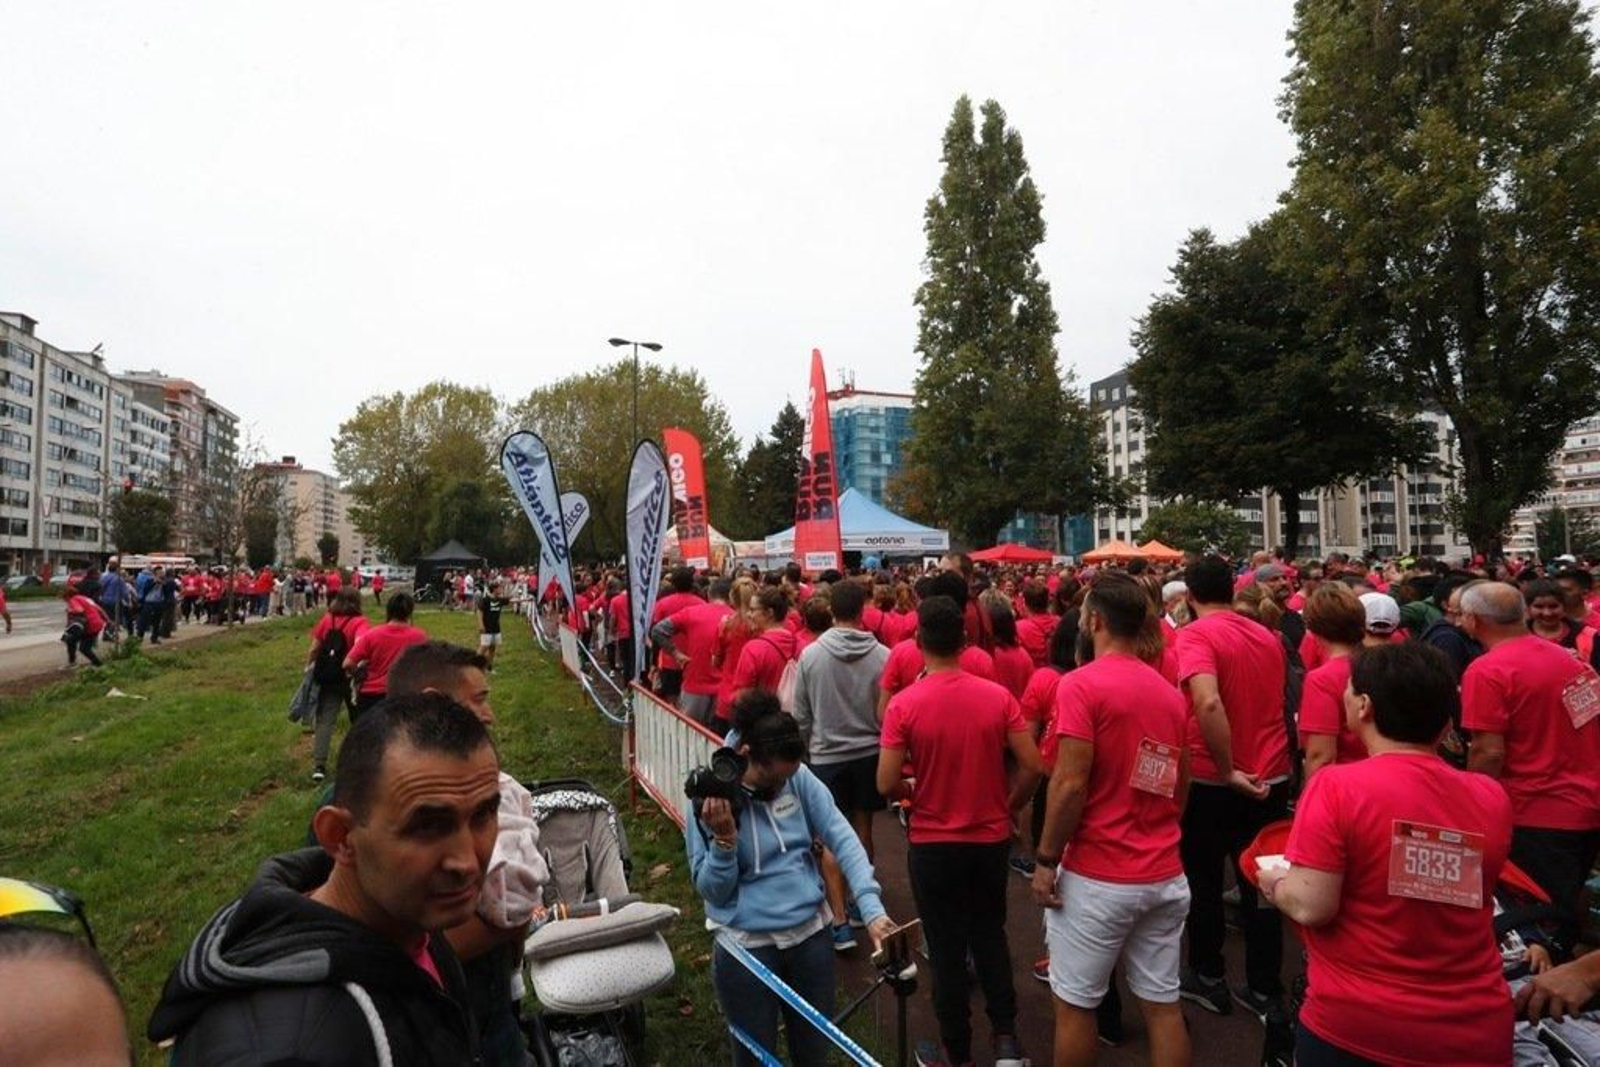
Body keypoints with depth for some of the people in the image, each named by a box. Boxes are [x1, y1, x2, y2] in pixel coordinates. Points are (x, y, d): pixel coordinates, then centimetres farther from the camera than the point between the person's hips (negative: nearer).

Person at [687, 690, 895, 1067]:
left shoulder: (799, 778, -7)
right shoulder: (710, 799, -15)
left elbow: (842, 838, -9)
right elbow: (712, 891, -10)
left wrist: (872, 907, -20)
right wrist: (724, 839, -28)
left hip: (810, 933, 3)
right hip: (746, 945, -3)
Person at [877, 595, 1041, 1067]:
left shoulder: (904, 704, -17)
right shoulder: (998, 696, -10)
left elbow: (886, 784, -16)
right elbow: (1031, 767, -8)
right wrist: (1009, 808, 9)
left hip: (933, 844, -2)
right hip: (992, 839, 3)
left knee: (946, 947, 14)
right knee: (990, 934, 24)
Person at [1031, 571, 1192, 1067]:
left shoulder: (1081, 684, -14)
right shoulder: (1169, 691, 7)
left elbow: (1071, 785, -19)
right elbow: (1181, 784, 14)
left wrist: (1046, 860, -9)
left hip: (1096, 877, -6)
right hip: (1164, 876, 7)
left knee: (1075, 1004, 10)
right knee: (1162, 1004, 14)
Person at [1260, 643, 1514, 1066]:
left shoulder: (1336, 786, -19)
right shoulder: (1492, 796, -5)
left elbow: (1311, 908, -20)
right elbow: (1466, 896, 10)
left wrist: (1274, 882, 1)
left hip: (1353, 1027, -3)